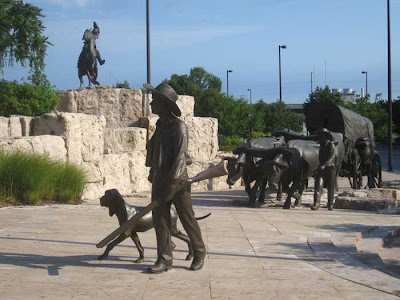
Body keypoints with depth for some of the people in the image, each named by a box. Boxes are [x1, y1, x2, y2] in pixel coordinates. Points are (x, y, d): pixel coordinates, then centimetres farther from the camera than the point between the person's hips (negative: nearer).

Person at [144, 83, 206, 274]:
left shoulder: (178, 126, -11)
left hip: (178, 181, -7)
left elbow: (180, 157, -18)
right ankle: (164, 259, 4)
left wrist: (172, 183, -24)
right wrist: (154, 177, 17)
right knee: (160, 219, 1)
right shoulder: (160, 125, 14)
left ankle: (199, 254, 19)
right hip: (160, 180, 7)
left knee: (188, 219, 3)